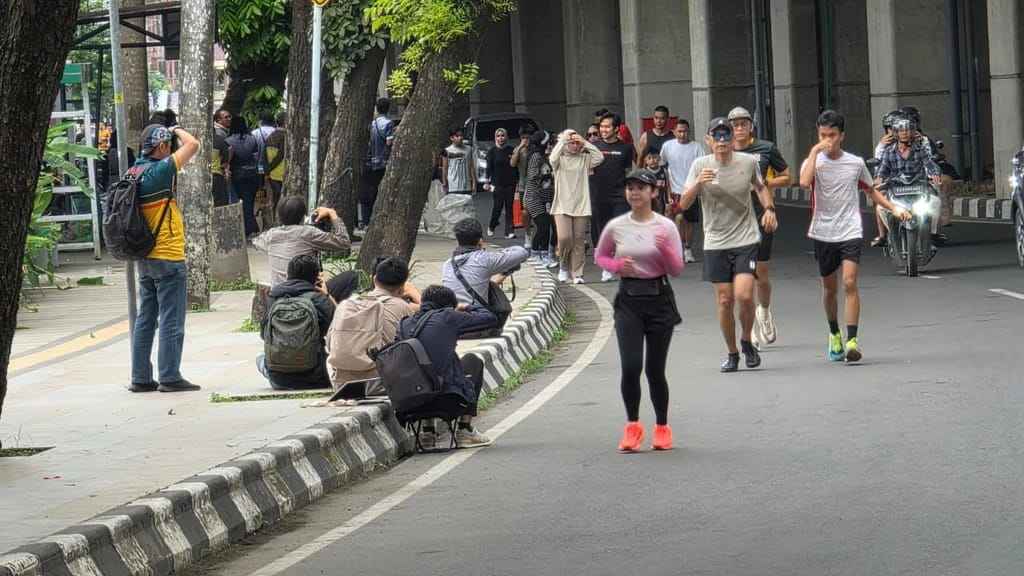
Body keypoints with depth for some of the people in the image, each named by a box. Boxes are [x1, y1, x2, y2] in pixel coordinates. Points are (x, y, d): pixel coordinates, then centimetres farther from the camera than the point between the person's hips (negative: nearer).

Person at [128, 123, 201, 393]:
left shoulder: (135, 173, 7)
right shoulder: (159, 171, -17)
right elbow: (193, 145, -14)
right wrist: (177, 130, 5)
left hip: (144, 258, 8)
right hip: (167, 257, -8)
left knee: (145, 319, 12)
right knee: (171, 321, -2)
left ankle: (140, 378, 14)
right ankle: (169, 377, -1)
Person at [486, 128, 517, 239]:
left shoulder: (511, 150, 6)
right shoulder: (492, 151, 1)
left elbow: (515, 166, 9)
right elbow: (489, 168, 0)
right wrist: (489, 183, -9)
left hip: (510, 183, 2)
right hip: (498, 184, -2)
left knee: (509, 208, 0)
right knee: (498, 207, -2)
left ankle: (509, 231, 1)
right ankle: (491, 227, 20)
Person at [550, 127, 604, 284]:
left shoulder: (585, 159, 8)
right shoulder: (560, 159, 4)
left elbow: (599, 157, -7)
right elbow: (553, 158, -18)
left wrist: (585, 142, -6)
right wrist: (562, 140, -11)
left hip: (581, 206, 2)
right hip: (562, 206, -2)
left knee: (579, 241, 2)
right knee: (564, 238, -15)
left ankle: (577, 274, 8)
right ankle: (564, 266, 11)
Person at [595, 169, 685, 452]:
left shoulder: (666, 227, -3)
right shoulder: (616, 227, 0)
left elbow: (677, 270, -3)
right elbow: (600, 256, 16)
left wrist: (665, 250, -22)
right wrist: (616, 266, -5)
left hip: (659, 299, -1)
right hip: (628, 300, 1)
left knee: (655, 370, 4)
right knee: (631, 367, -12)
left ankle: (662, 427, 22)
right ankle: (633, 426, 5)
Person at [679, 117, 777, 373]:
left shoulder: (748, 162, -2)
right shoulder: (700, 165, -4)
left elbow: (761, 187, 19)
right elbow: (683, 204, -8)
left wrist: (769, 209, 2)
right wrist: (698, 184, -25)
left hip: (746, 239, -1)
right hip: (715, 243, 1)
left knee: (744, 295, -15)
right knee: (725, 300, 2)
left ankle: (747, 342, 11)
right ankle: (732, 353, 19)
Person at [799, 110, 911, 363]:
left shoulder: (856, 163, 5)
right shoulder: (814, 161, -1)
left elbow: (871, 190, 21)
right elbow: (804, 182, -24)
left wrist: (894, 209, 11)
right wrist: (815, 151, -19)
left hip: (851, 233, -1)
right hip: (823, 234, 1)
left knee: (849, 283, -16)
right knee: (829, 287, 12)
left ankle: (851, 340, -18)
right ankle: (834, 335, 33)